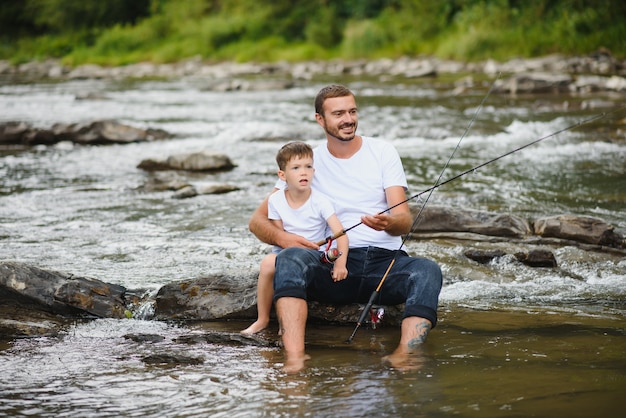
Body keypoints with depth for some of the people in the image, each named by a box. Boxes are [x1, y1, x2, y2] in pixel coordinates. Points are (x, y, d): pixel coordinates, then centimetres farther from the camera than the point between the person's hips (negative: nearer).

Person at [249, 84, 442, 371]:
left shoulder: (382, 152, 9)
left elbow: (405, 220, 0)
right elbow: (257, 220, 9)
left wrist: (388, 223, -27)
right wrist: (281, 236, -16)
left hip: (386, 261, 0)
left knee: (427, 270, -32)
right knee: (291, 258, -32)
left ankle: (404, 355, -50)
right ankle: (295, 358, -48)